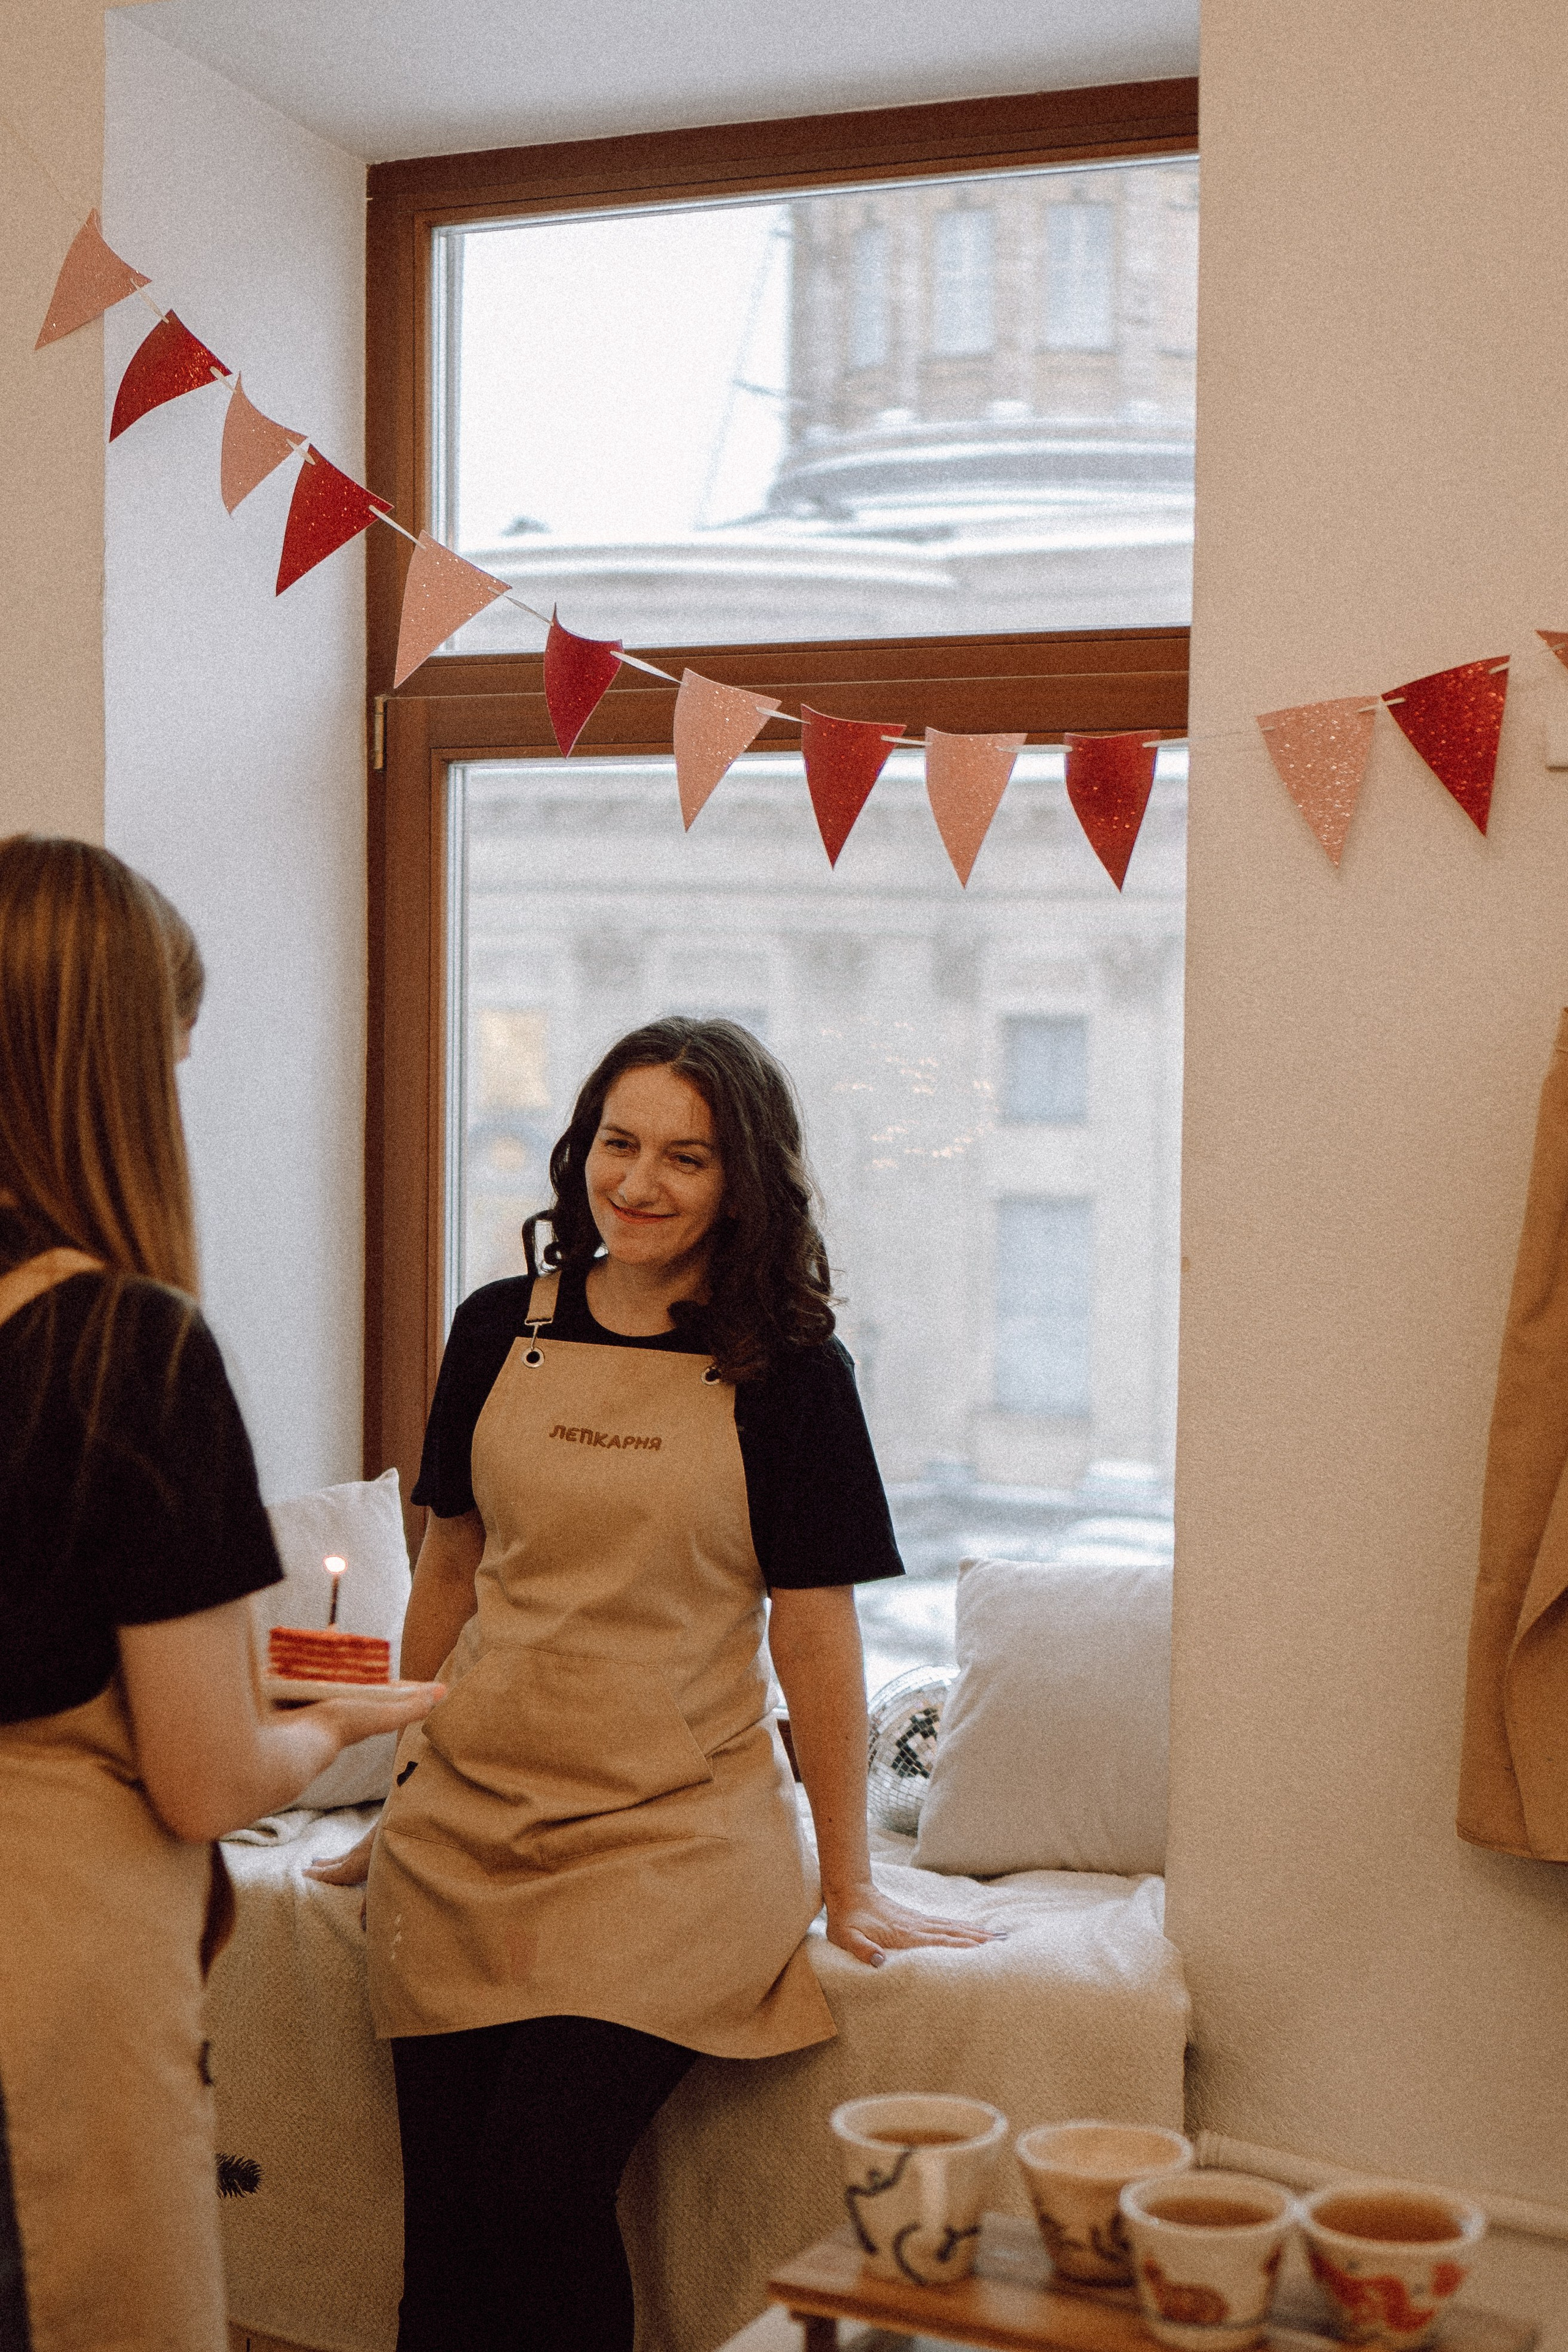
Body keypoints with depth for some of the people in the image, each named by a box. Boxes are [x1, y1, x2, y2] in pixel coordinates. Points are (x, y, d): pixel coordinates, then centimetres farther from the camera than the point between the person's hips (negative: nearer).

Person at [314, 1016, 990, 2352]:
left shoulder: (788, 1369, -4)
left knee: (545, 2172, -17)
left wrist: (849, 1882, 0)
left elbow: (815, 1629, -2)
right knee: (444, 2203, -4)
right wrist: (406, 1796, 20)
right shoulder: (500, 1331, 6)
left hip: (671, 1829, -3)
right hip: (468, 1824, 3)